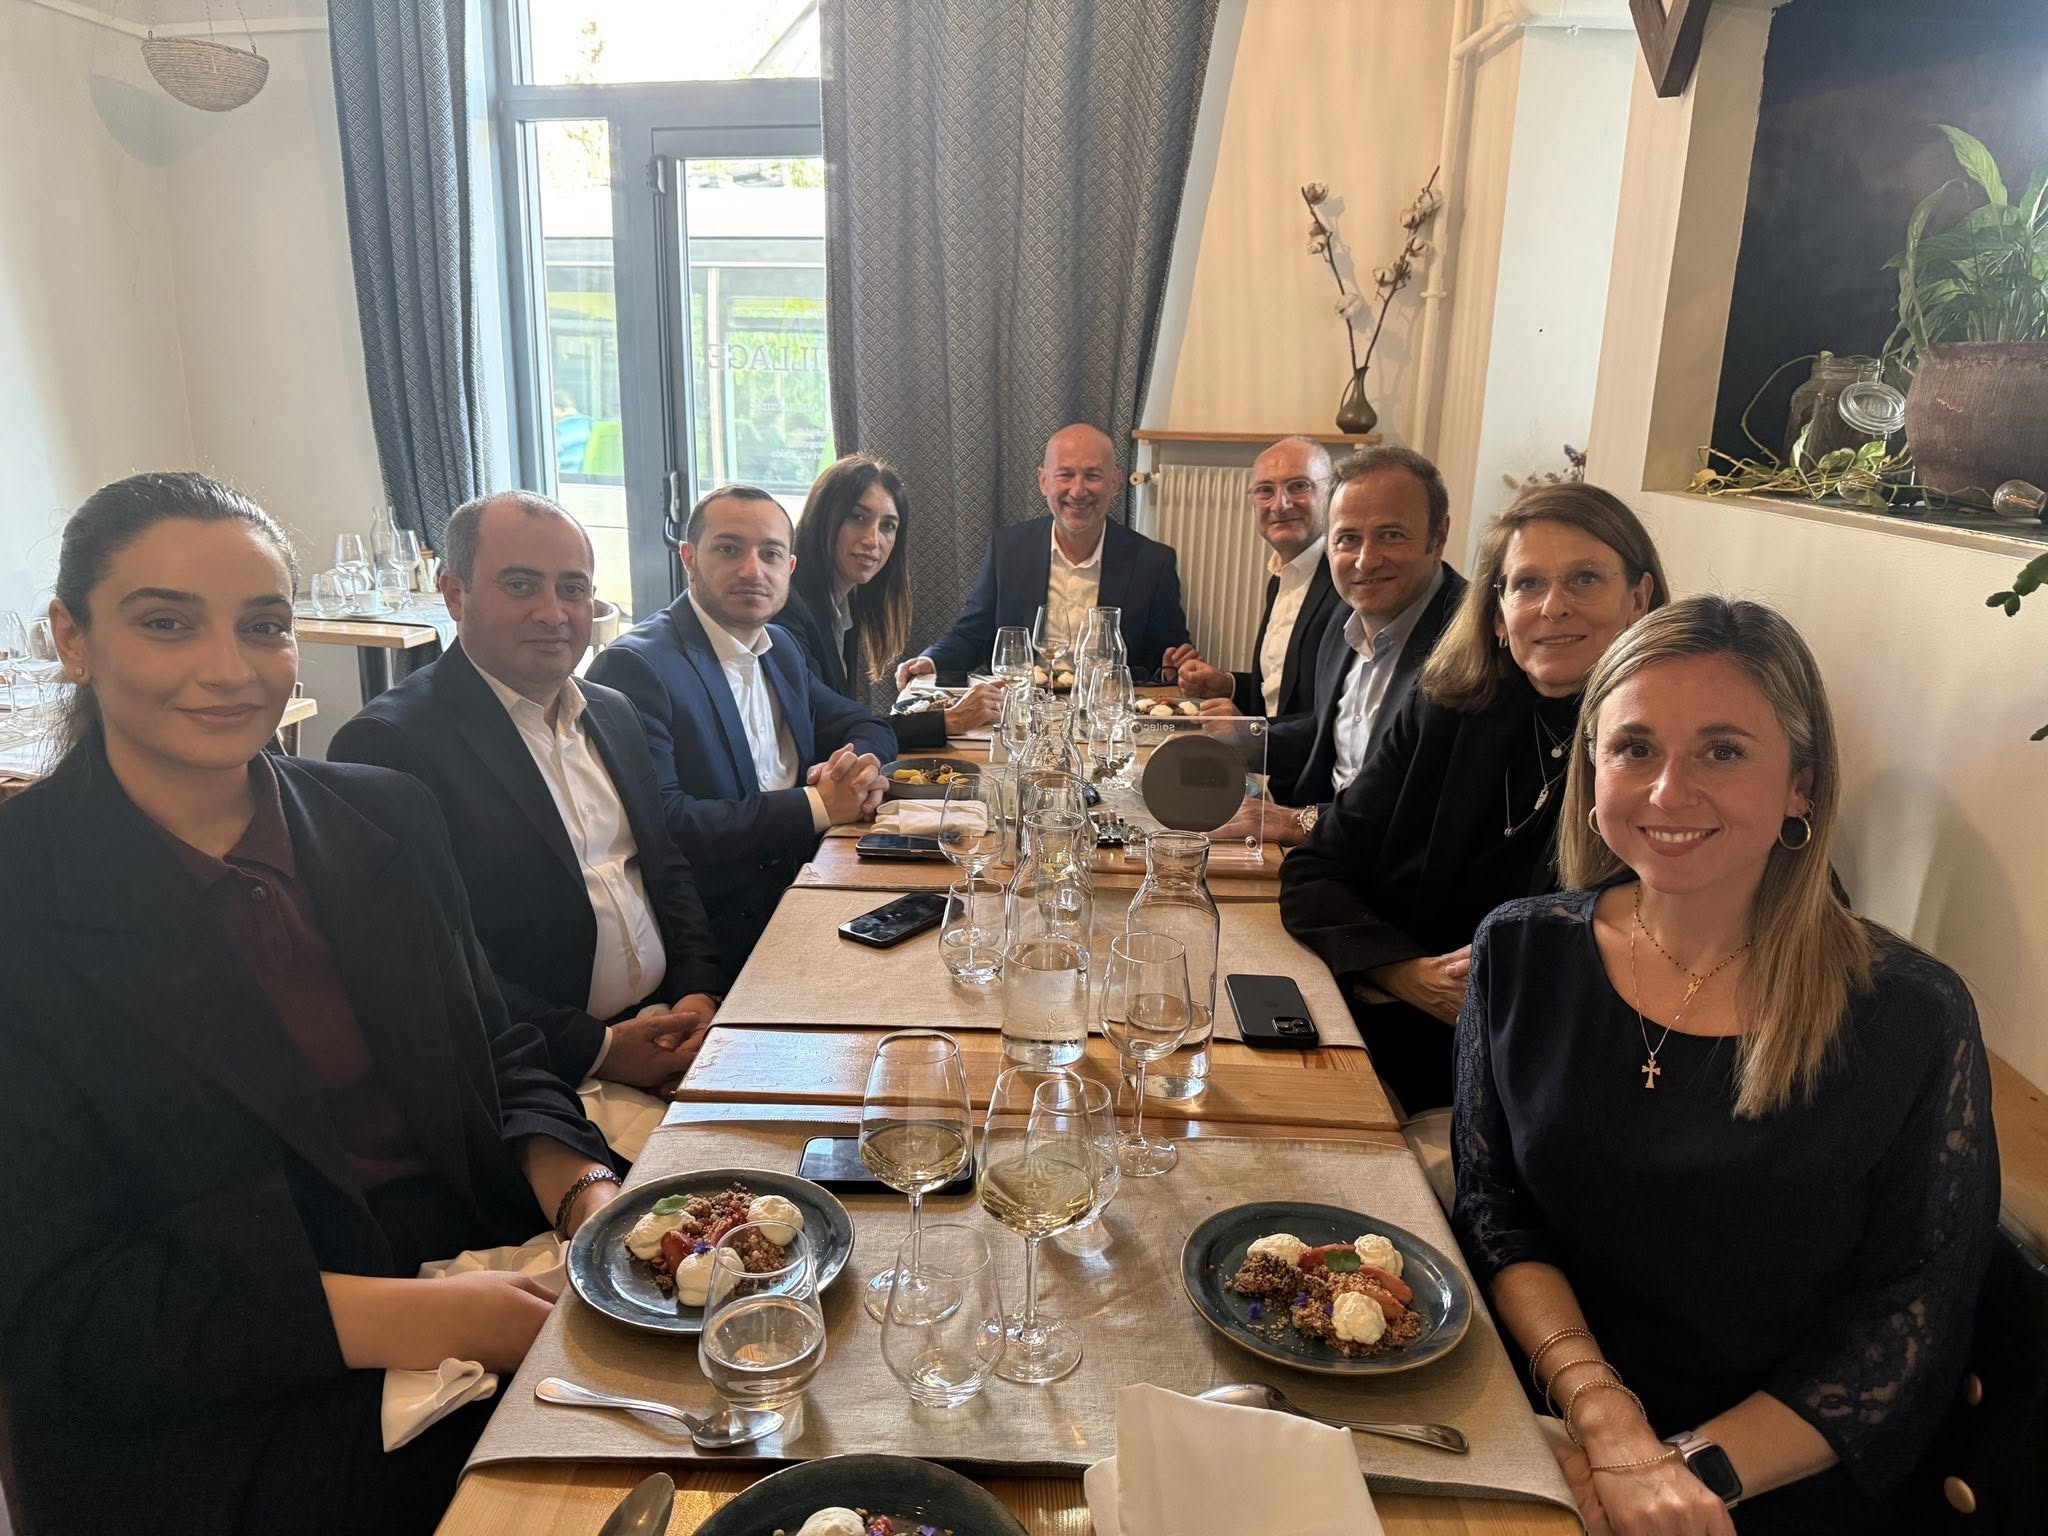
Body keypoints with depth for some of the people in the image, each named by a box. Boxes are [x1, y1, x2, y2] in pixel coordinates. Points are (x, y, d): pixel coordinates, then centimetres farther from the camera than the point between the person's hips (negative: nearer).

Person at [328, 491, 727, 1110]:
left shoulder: (613, 713, 14)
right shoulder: (386, 744, -10)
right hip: (544, 1082, -8)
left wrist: (700, 992, 0)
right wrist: (598, 1049, -18)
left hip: (669, 1027, 8)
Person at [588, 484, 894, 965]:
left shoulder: (780, 646, 13)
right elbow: (658, 822, -22)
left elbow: (865, 728, 18)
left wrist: (859, 767, -7)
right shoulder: (633, 666, -12)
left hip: (802, 888, 8)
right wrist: (817, 805, -19)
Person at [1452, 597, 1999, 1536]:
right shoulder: (1522, 954, -1)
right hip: (1536, 1435, 2)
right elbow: (1491, 1207, 1)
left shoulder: (1913, 1019, -8)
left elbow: (1910, 1328, -4)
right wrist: (1597, 1401, -13)